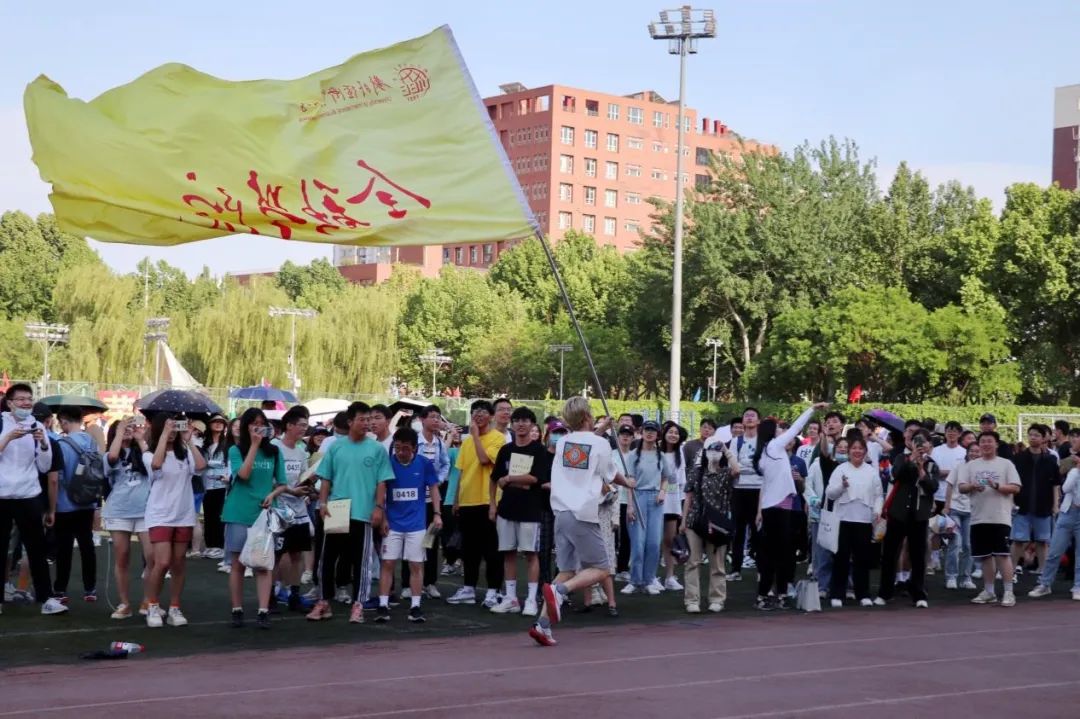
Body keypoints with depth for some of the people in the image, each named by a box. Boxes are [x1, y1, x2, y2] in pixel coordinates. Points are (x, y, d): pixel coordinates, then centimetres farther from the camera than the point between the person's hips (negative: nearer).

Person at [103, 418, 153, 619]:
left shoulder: (141, 453, 13)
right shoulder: (112, 457, 8)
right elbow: (113, 456, -17)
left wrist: (141, 439, -2)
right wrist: (120, 429, -7)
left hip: (144, 511, 1)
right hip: (119, 512, -1)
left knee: (153, 557, -7)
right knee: (122, 559, 3)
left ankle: (148, 602, 6)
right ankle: (125, 604, 11)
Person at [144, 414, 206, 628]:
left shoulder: (184, 453, 5)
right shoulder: (149, 454, -3)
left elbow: (201, 465, -13)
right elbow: (156, 464, -26)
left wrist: (187, 441, -6)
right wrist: (165, 434, -20)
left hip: (184, 516, 4)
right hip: (160, 516, -4)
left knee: (178, 565, 8)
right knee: (162, 563, -13)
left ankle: (174, 609, 17)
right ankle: (152, 607, 5)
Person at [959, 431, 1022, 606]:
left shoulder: (1006, 464, 4)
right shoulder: (970, 466, 12)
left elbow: (1015, 488, -3)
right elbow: (961, 487, 4)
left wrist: (997, 486, -18)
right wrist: (972, 486, -17)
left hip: (1001, 517, -4)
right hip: (978, 518, 4)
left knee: (1003, 554, -8)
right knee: (985, 556, 9)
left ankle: (1008, 592, -4)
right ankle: (988, 592, 17)